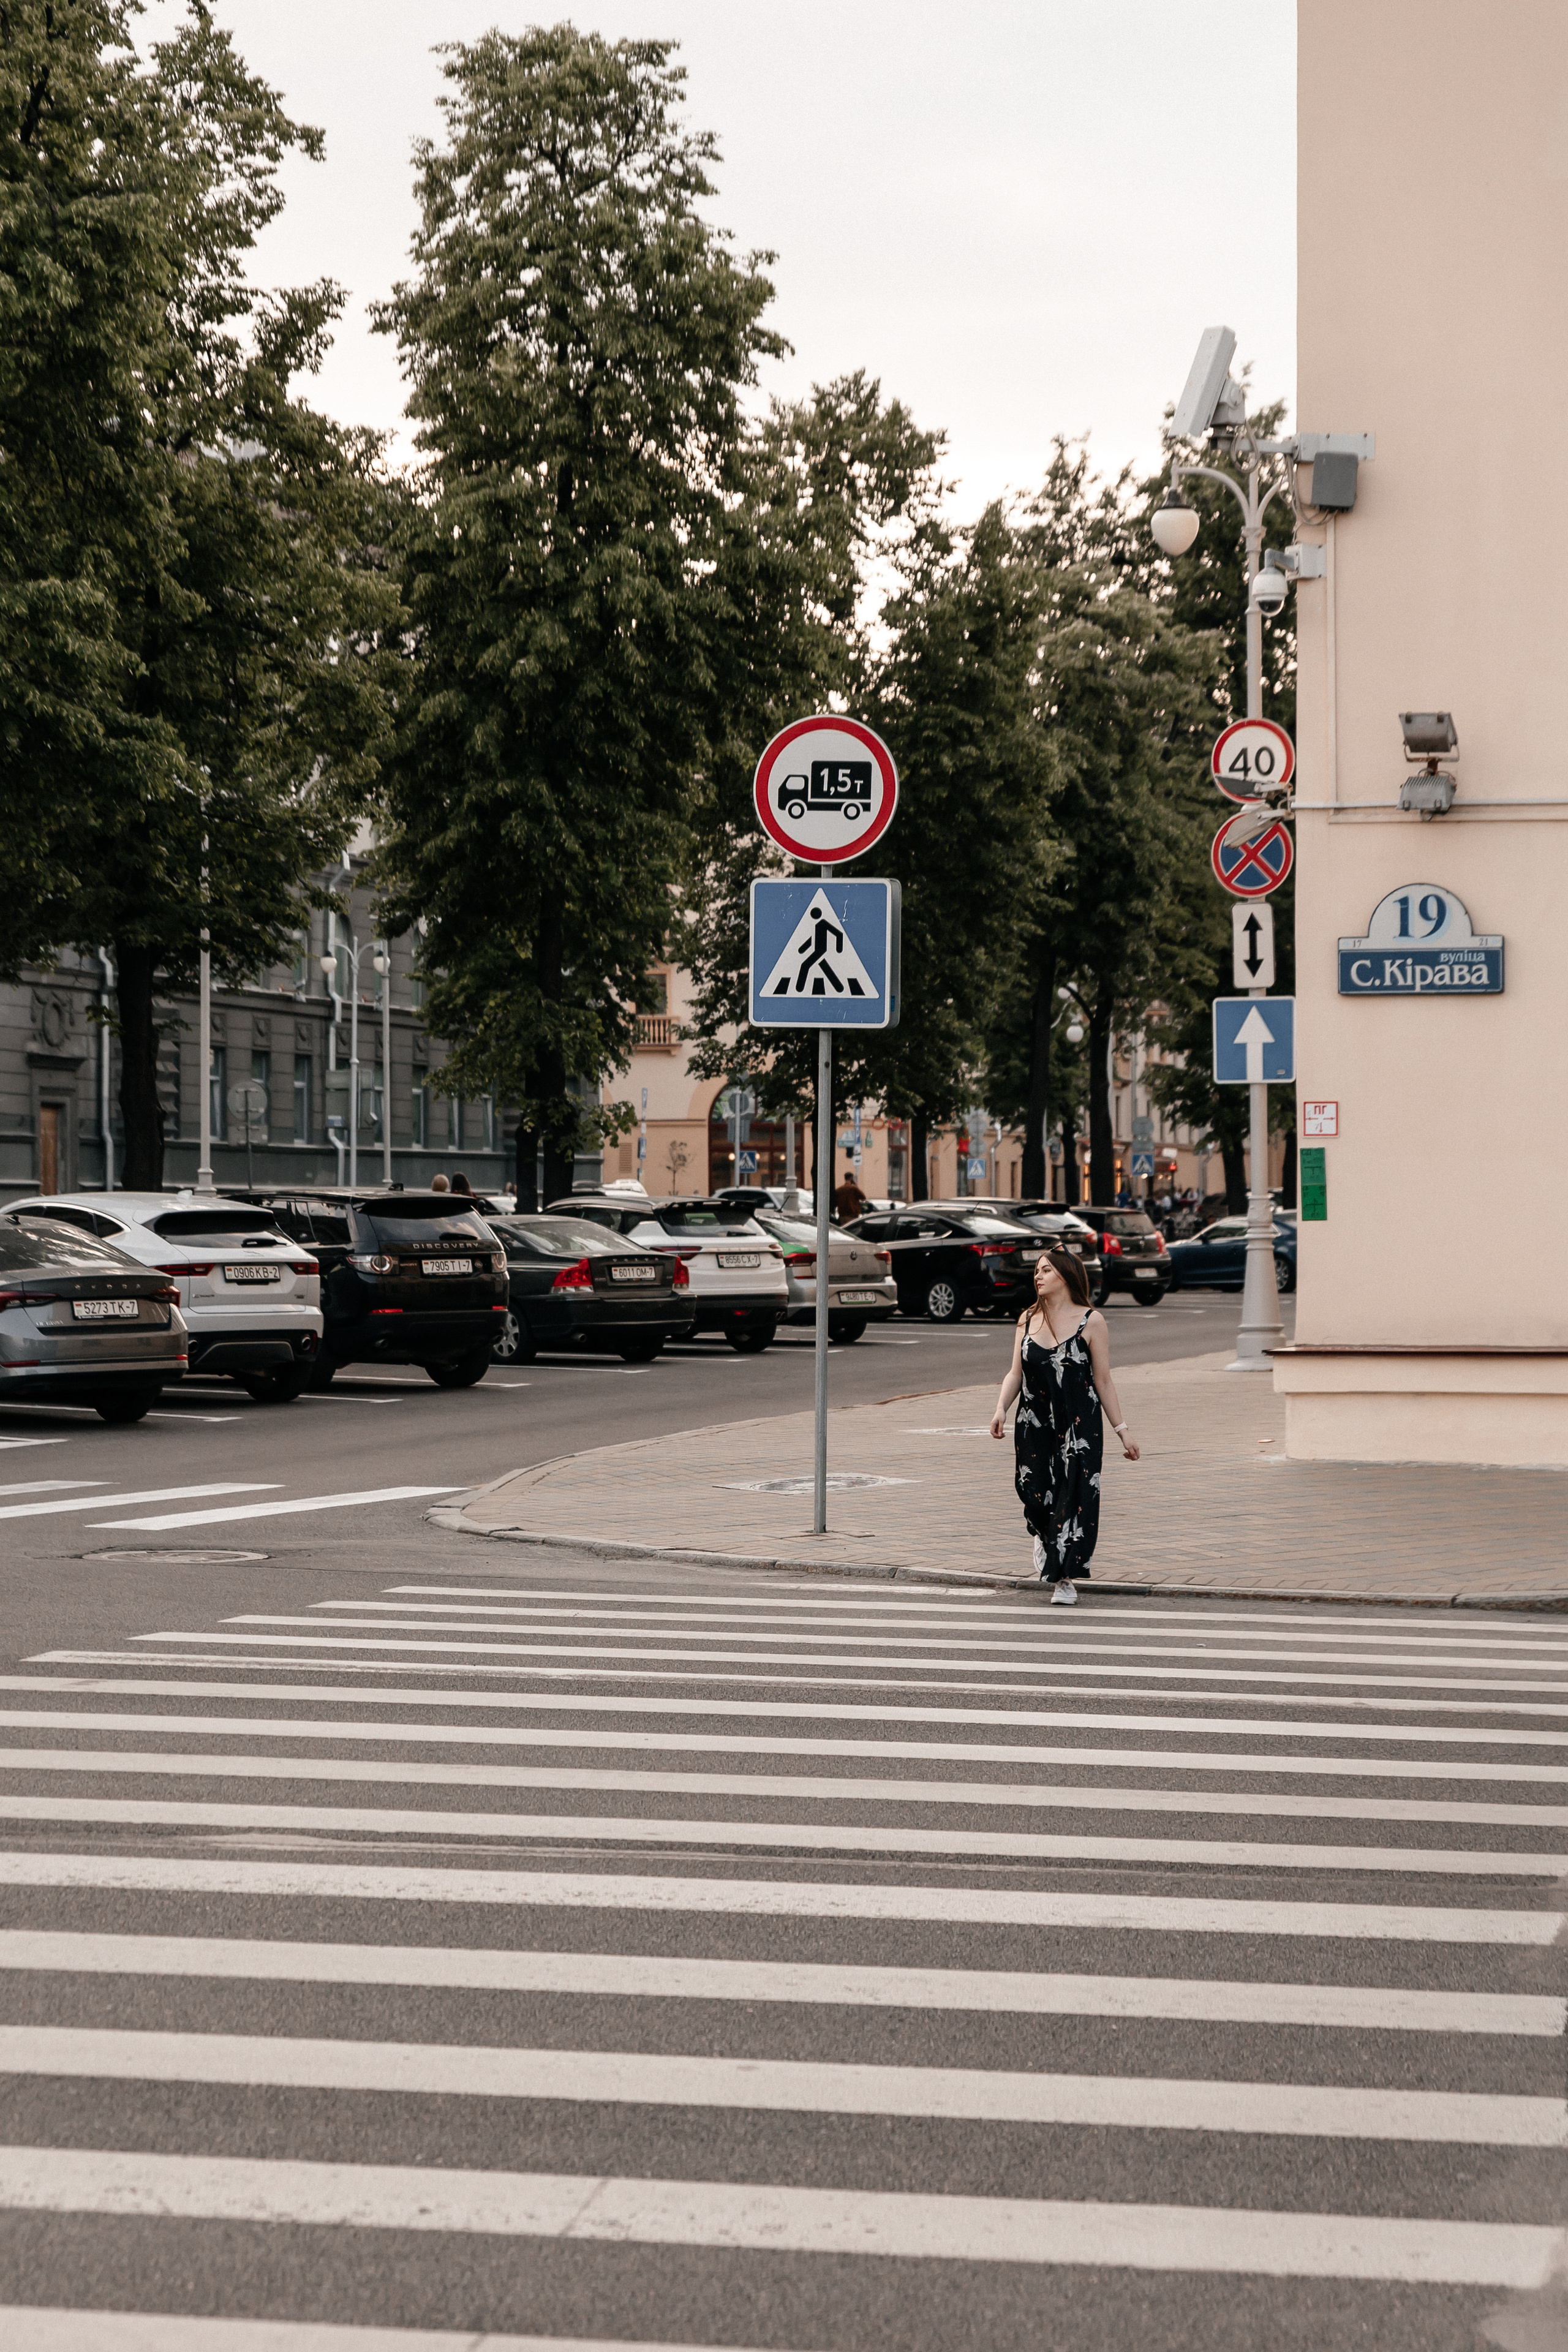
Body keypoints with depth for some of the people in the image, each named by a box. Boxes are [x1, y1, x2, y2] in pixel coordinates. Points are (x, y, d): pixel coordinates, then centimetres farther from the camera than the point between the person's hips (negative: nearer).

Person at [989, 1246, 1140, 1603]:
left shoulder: (1090, 1322, -5)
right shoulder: (1028, 1320, 6)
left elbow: (1103, 1380, -1)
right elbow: (1016, 1372, 9)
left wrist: (1121, 1430, -1)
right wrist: (1001, 1408, -7)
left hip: (1079, 1426, -3)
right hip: (1034, 1423, 3)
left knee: (1075, 1496, -6)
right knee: (1033, 1491, 0)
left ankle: (1065, 1577, 6)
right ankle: (1043, 1536, 36)